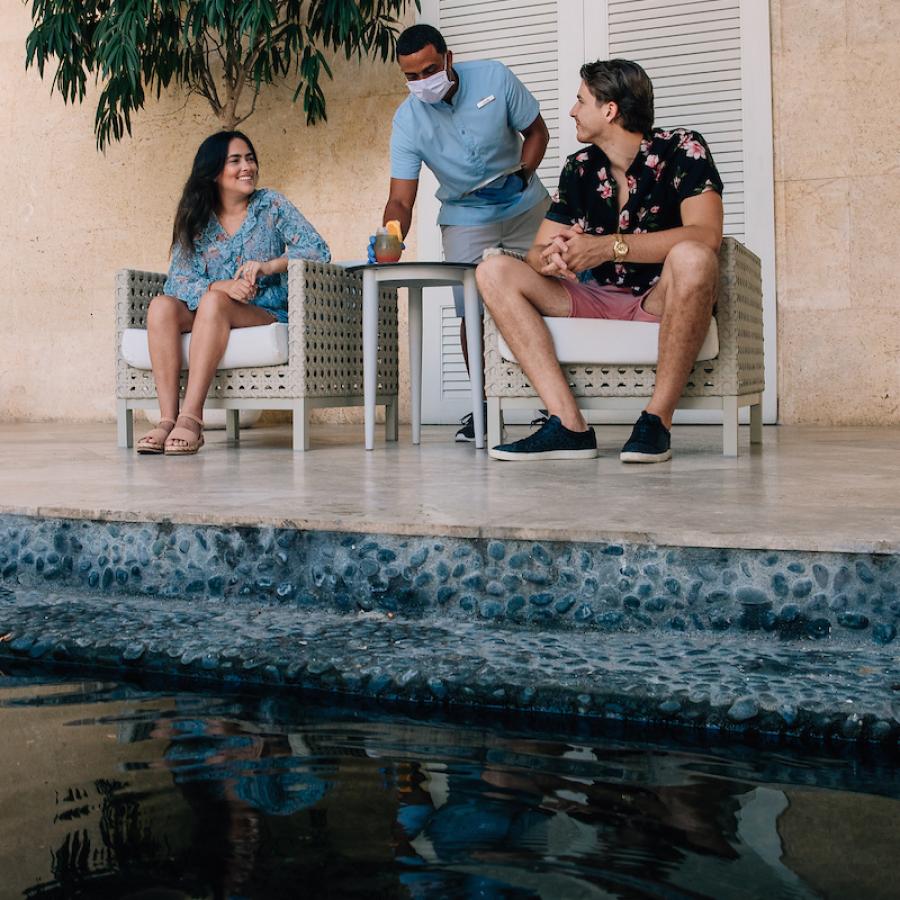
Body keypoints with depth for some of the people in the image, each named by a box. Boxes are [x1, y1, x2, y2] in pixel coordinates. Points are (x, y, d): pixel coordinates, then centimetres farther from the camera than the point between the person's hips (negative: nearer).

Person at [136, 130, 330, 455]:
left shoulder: (272, 205, 5)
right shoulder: (195, 220, 9)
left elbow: (319, 250, -7)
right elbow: (178, 281, -4)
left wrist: (268, 266, -22)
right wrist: (223, 285, -25)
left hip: (267, 315, -3)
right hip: (211, 315, 3)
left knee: (214, 302, -33)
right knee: (161, 305, -26)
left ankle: (192, 417, -39)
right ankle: (168, 418, -34)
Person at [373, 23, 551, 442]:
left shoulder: (494, 77, -17)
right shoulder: (407, 120, -17)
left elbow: (536, 131, -5)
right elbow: (401, 199, -20)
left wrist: (520, 176, -23)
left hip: (525, 205, 0)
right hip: (465, 217, 0)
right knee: (471, 308, -10)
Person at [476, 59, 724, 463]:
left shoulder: (681, 149, -8)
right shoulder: (579, 168, 8)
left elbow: (706, 235, -24)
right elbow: (537, 252, 3)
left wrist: (609, 246, -33)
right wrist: (549, 258, -24)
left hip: (663, 302, -5)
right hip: (598, 301, 5)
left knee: (691, 258, -37)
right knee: (494, 271, -11)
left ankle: (657, 419, -26)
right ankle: (569, 425, -25)